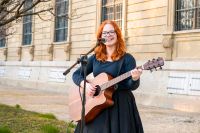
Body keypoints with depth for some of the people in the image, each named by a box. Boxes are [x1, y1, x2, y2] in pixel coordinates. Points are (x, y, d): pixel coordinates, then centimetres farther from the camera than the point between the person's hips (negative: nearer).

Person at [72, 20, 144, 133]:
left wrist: (135, 79, -32)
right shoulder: (95, 58, 8)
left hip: (120, 104, -3)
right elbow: (76, 74, 11)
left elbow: (131, 86, -10)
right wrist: (85, 84, -9)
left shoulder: (127, 58, -4)